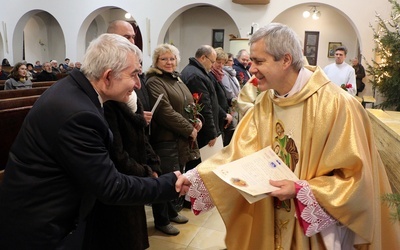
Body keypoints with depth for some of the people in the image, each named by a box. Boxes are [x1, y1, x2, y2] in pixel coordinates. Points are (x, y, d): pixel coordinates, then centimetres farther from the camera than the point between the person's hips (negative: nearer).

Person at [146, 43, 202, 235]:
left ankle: (171, 212, 35)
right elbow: (166, 112, -22)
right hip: (166, 140, -8)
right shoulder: (154, 82, -13)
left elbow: (189, 104, 20)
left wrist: (197, 121, 0)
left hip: (182, 139, 9)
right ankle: (161, 220, 19)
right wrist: (189, 130, -16)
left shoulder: (176, 79, 15)